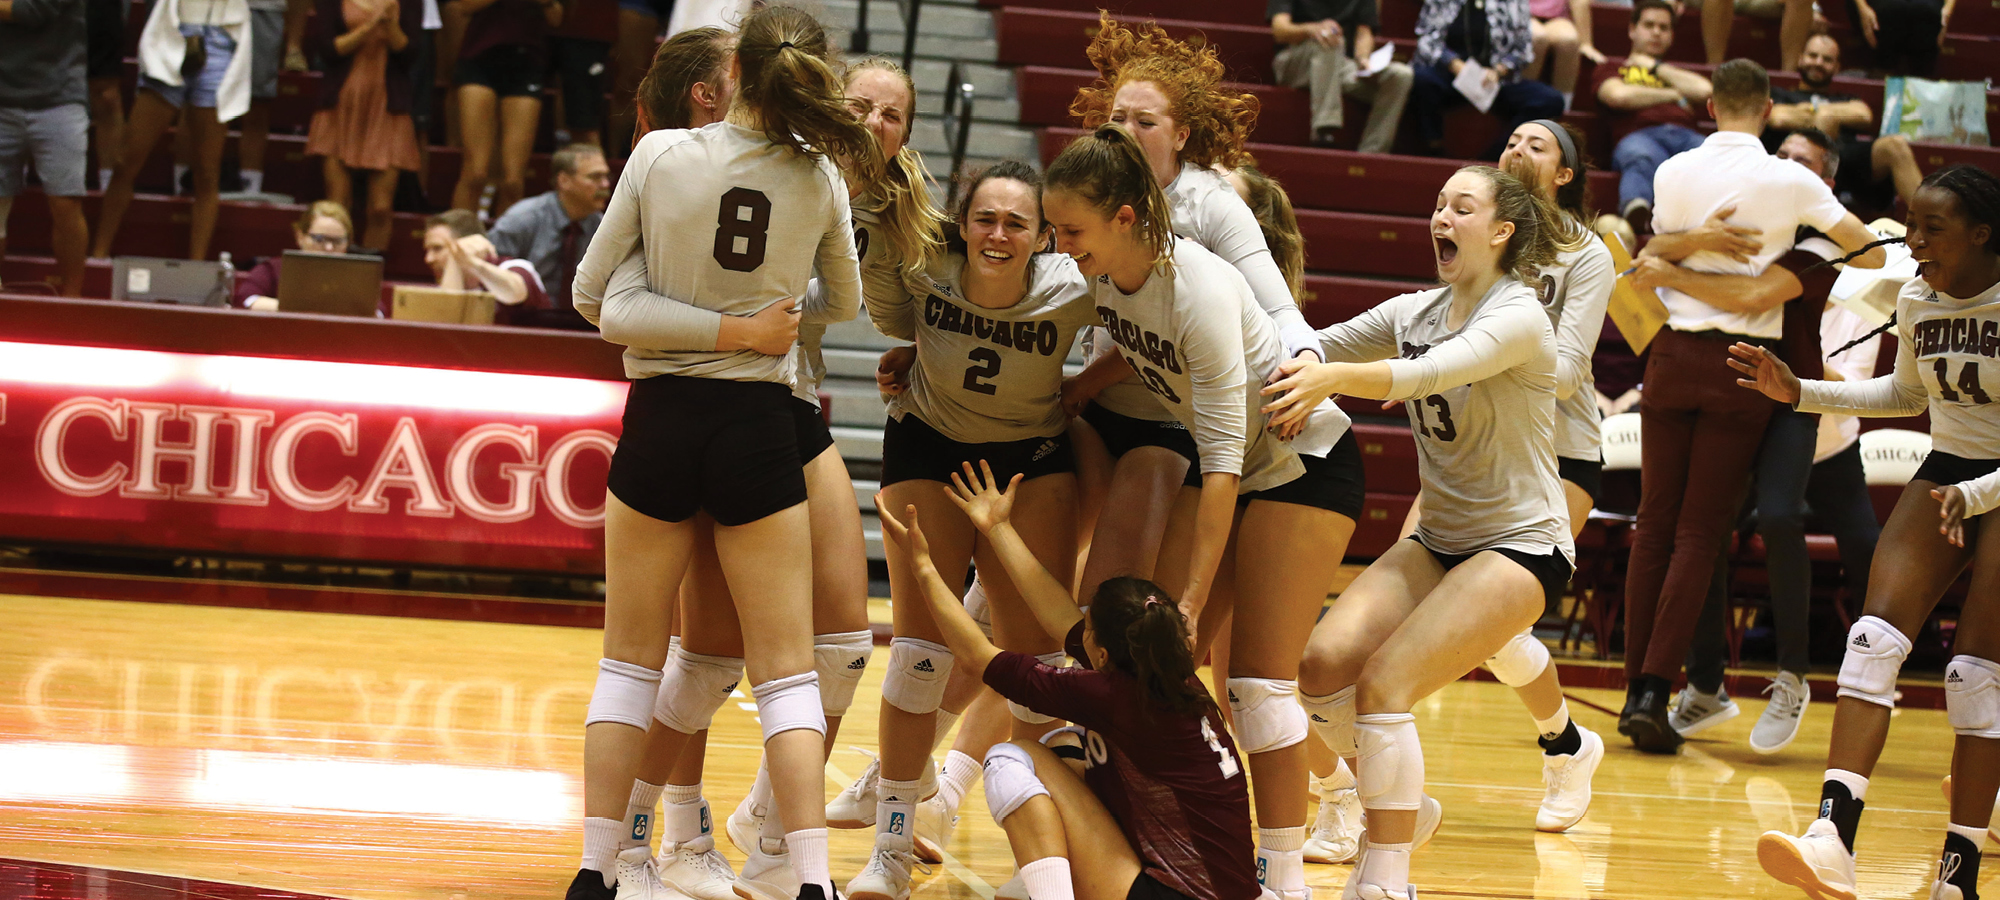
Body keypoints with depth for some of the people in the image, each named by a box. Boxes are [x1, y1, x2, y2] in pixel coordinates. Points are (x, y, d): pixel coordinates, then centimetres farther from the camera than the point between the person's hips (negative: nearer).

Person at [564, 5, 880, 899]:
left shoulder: (660, 154, -9)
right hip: (759, 419, 0)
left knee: (631, 659, 11)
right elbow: (843, 303, 14)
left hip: (659, 419, 0)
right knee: (785, 668, 4)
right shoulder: (819, 179, -4)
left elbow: (589, 295, 0)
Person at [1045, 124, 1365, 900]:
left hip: (1304, 462, -7)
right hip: (1228, 465, 8)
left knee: (1259, 678, -10)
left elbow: (1224, 460, -30)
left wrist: (1194, 600, -30)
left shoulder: (1197, 289, -31)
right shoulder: (1103, 275, -11)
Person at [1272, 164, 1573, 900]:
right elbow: (1315, 349, 5)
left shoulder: (1518, 318, -15)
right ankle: (1406, 812, 10)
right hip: (1438, 540, 7)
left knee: (1383, 683, -23)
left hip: (1520, 547, -7)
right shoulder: (1416, 313, 7)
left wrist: (1334, 377, -49)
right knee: (1325, 665, -13)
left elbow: (1435, 372, -33)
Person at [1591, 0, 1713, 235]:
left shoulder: (1678, 73, 42)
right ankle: (1636, 216, -75)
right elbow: (1618, 96, 8)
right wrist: (1672, 95, 17)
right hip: (1639, 134, -3)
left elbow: (1704, 91, 18)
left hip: (1686, 135, 3)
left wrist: (1655, 66, 23)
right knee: (1642, 160, -44)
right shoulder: (1612, 68, 33)